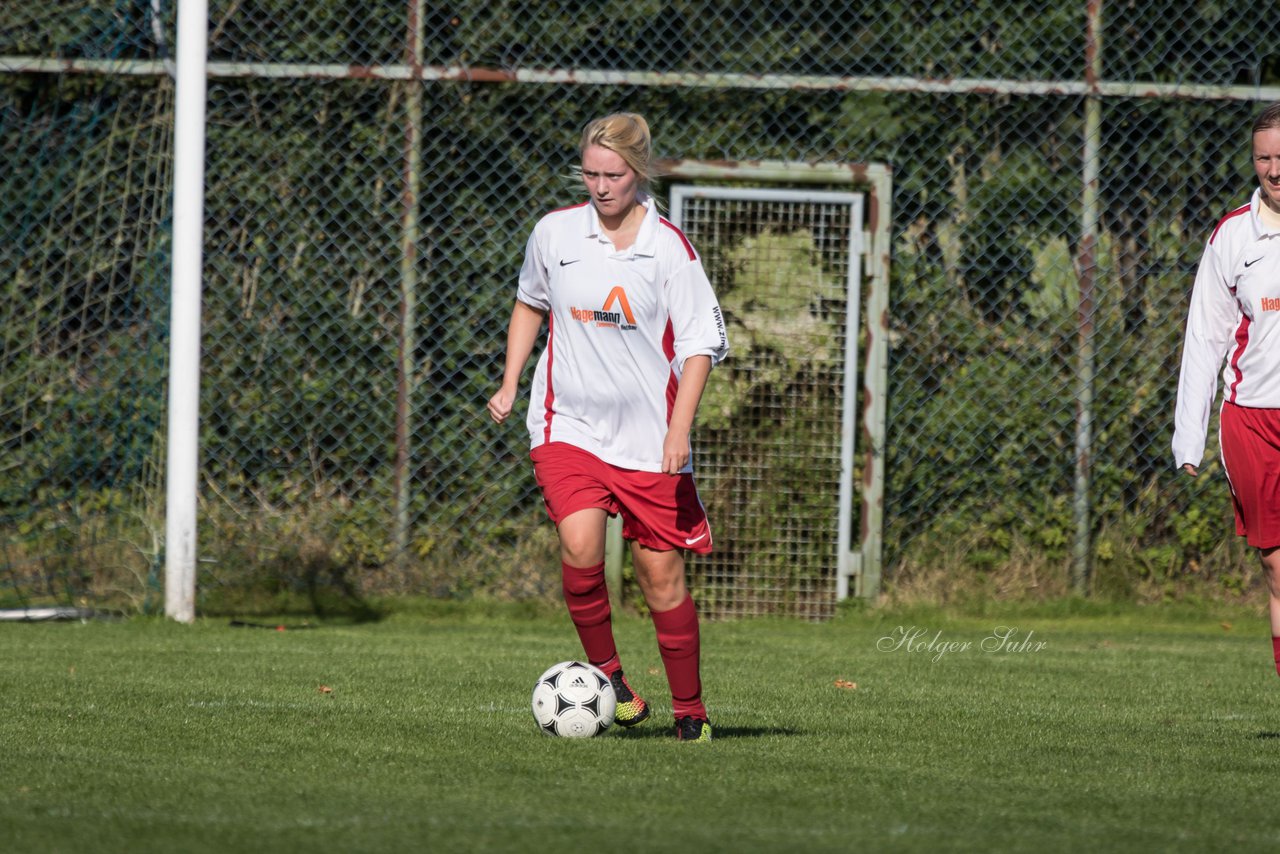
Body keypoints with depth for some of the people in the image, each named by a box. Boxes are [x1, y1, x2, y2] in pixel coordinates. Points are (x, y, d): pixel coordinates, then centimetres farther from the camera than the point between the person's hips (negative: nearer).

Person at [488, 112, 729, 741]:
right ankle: (604, 670, 1)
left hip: (648, 436, -1)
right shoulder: (554, 233, 2)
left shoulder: (668, 247, -6)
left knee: (661, 573, 2)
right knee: (581, 550, -21)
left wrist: (678, 430, -14)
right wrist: (510, 384, 15)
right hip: (568, 424, 1)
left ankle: (689, 711, 16)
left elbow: (702, 343, -4)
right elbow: (530, 303, 22)